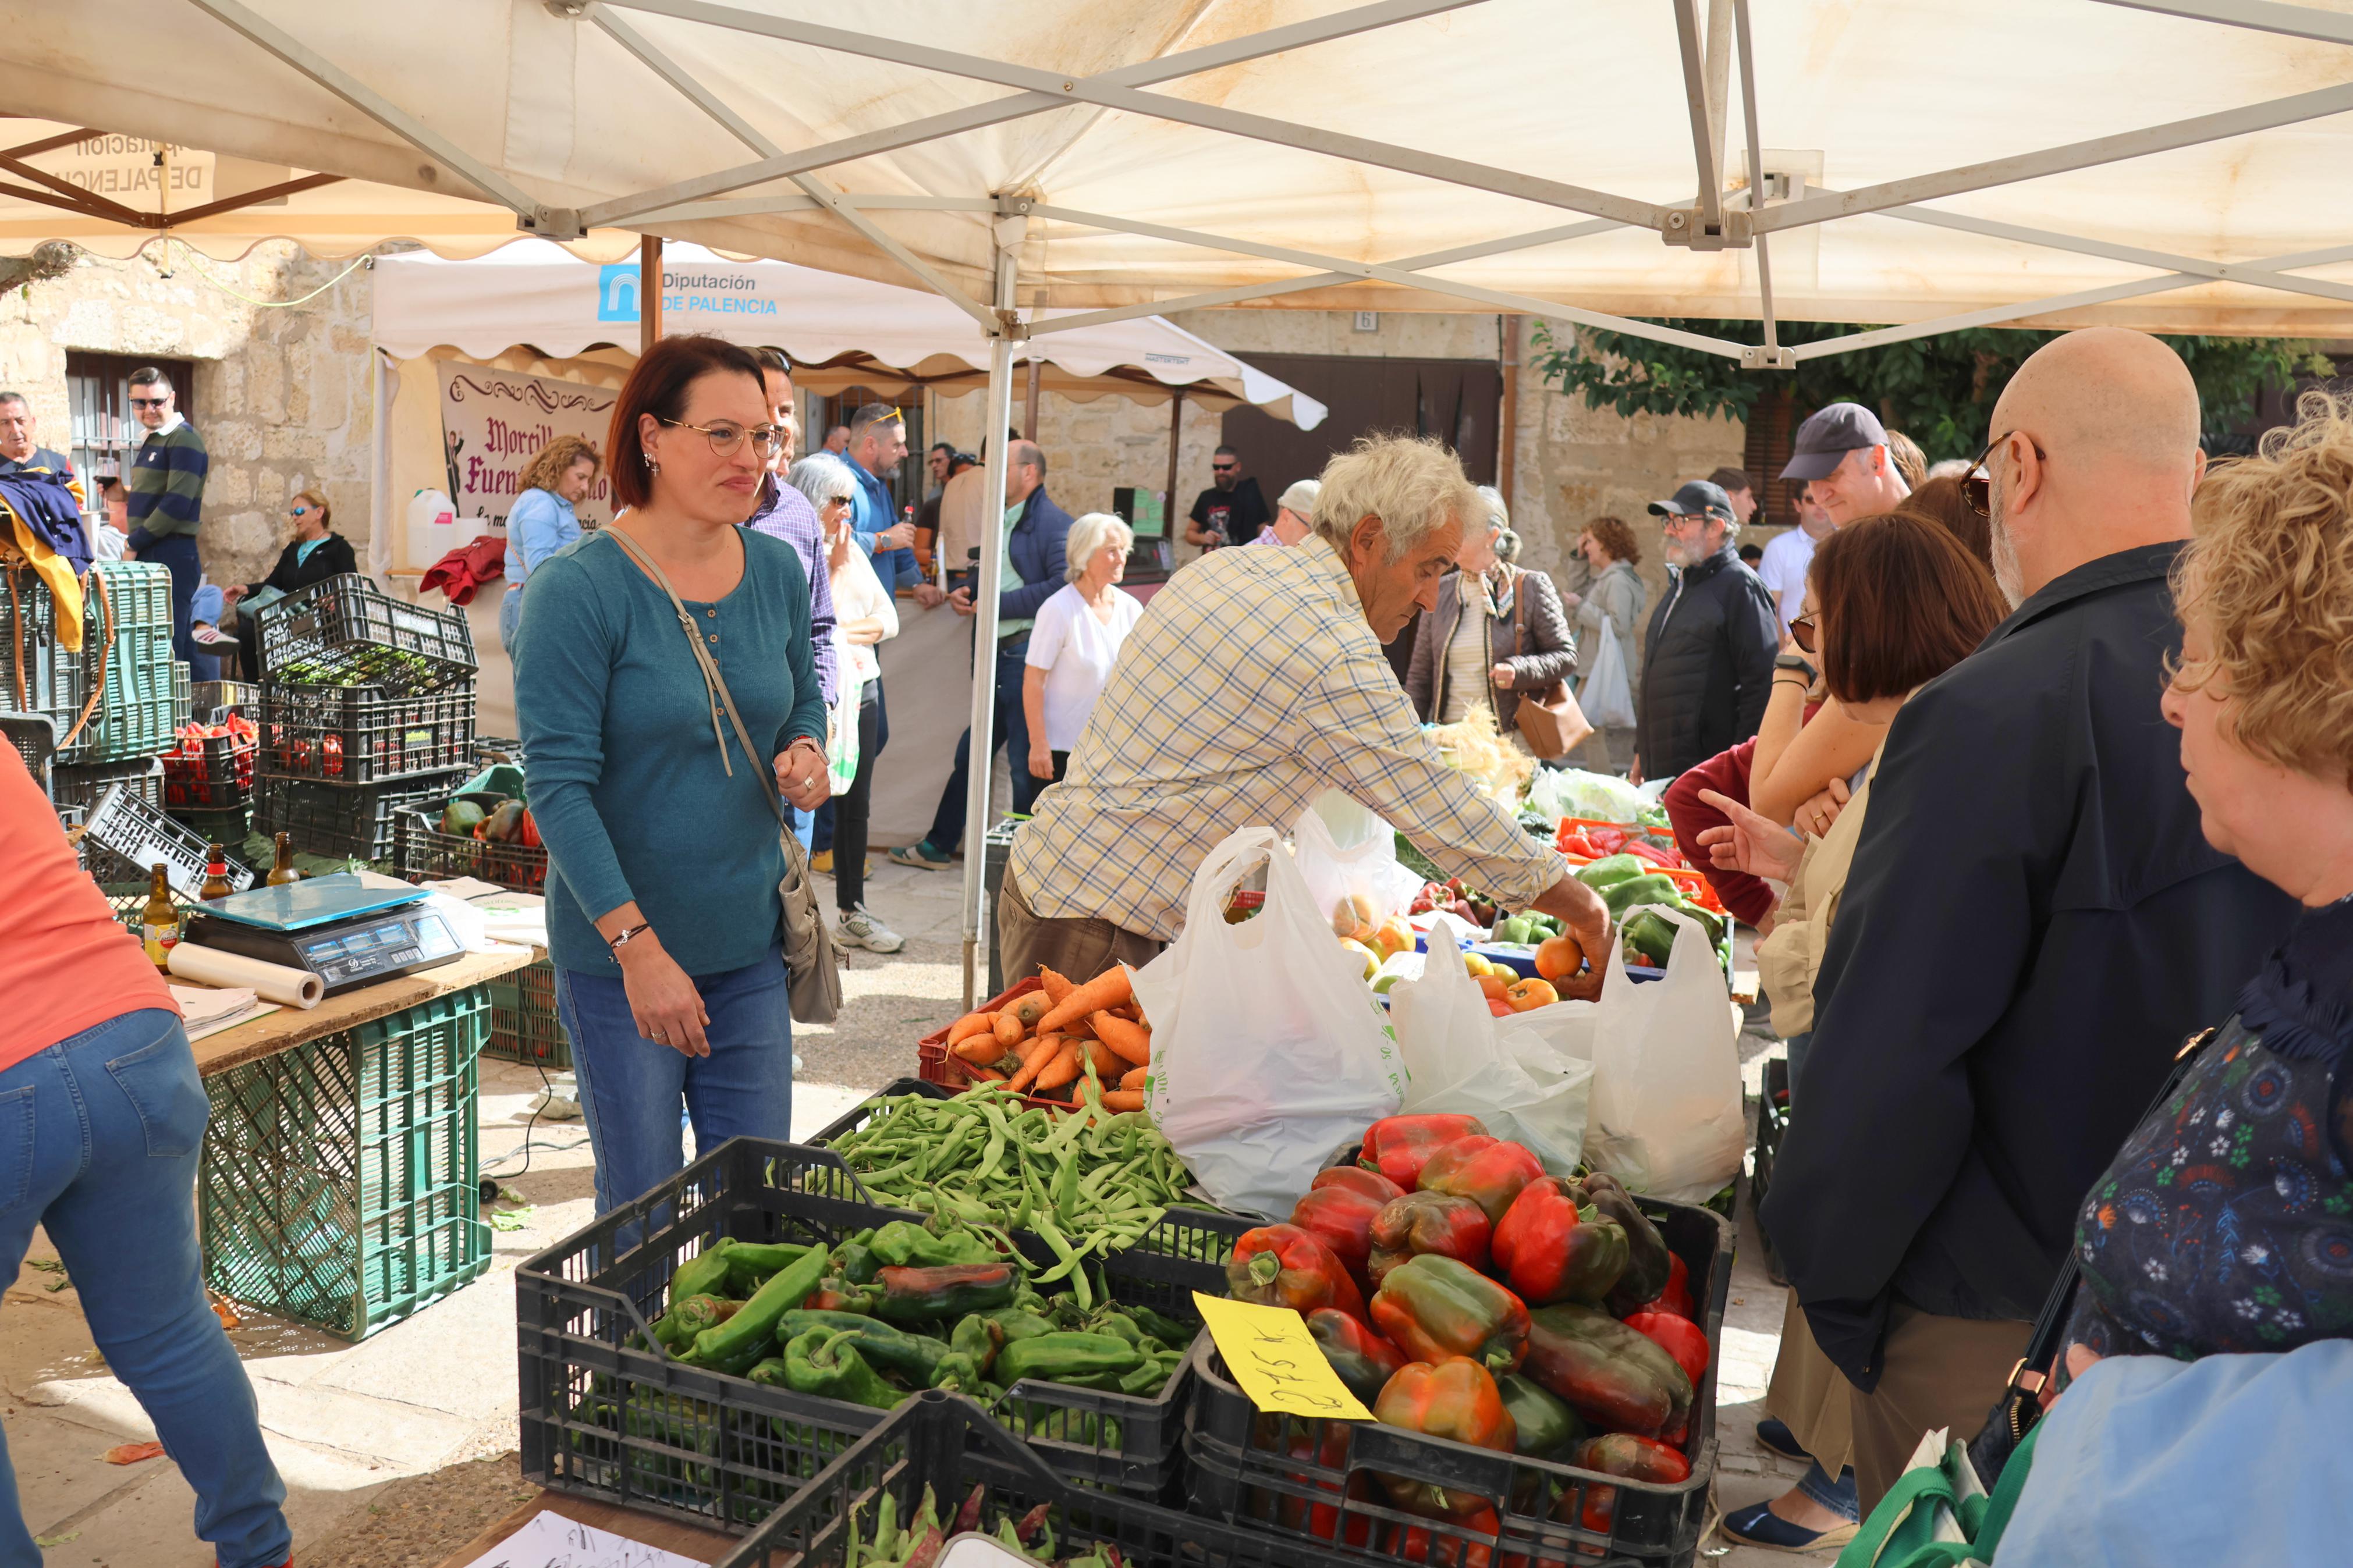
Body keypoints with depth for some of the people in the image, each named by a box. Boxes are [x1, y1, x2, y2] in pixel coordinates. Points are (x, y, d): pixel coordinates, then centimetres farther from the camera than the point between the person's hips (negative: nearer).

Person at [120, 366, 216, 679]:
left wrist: (135, 543, -13)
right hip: (150, 556, 9)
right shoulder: (152, 440, 20)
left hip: (172, 555, -9)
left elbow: (177, 504, -17)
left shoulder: (184, 440, -9)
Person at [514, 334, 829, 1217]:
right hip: (616, 952, -5)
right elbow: (558, 784, -16)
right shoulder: (578, 590, -14)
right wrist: (638, 945, -21)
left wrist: (806, 753, -5)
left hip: (749, 943, 5)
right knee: (643, 1208, 7)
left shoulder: (777, 570, 3)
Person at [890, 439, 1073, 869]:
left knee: (1025, 761, -1)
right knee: (971, 752, 16)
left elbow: (1063, 587, -23)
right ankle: (939, 845, 26)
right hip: (996, 656, 9)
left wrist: (1000, 604, -17)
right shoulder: (1000, 523, 18)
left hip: (1027, 654, -9)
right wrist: (964, 595, 7)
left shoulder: (1053, 523, -11)